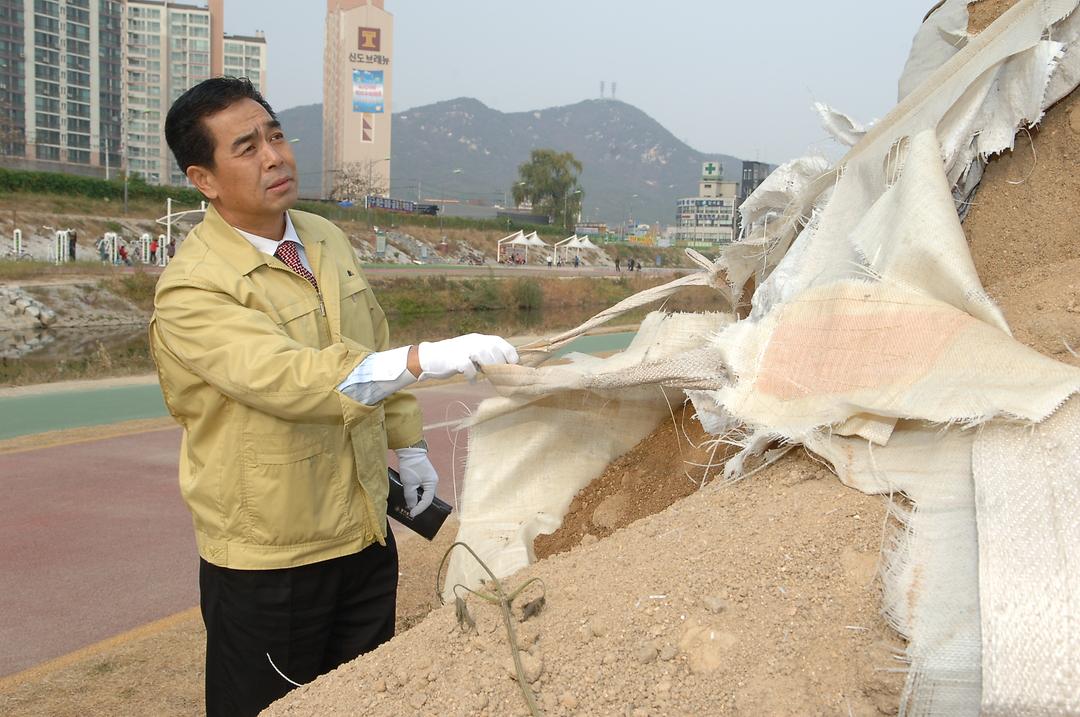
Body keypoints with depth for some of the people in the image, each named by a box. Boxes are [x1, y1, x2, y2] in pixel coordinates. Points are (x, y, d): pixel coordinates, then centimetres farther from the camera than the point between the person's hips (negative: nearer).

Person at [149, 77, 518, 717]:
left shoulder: (328, 240, 5)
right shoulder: (191, 291, -20)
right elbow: (285, 376, -35)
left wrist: (408, 444, 18)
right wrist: (423, 360, -44)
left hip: (367, 536, 7)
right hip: (268, 562, -6)